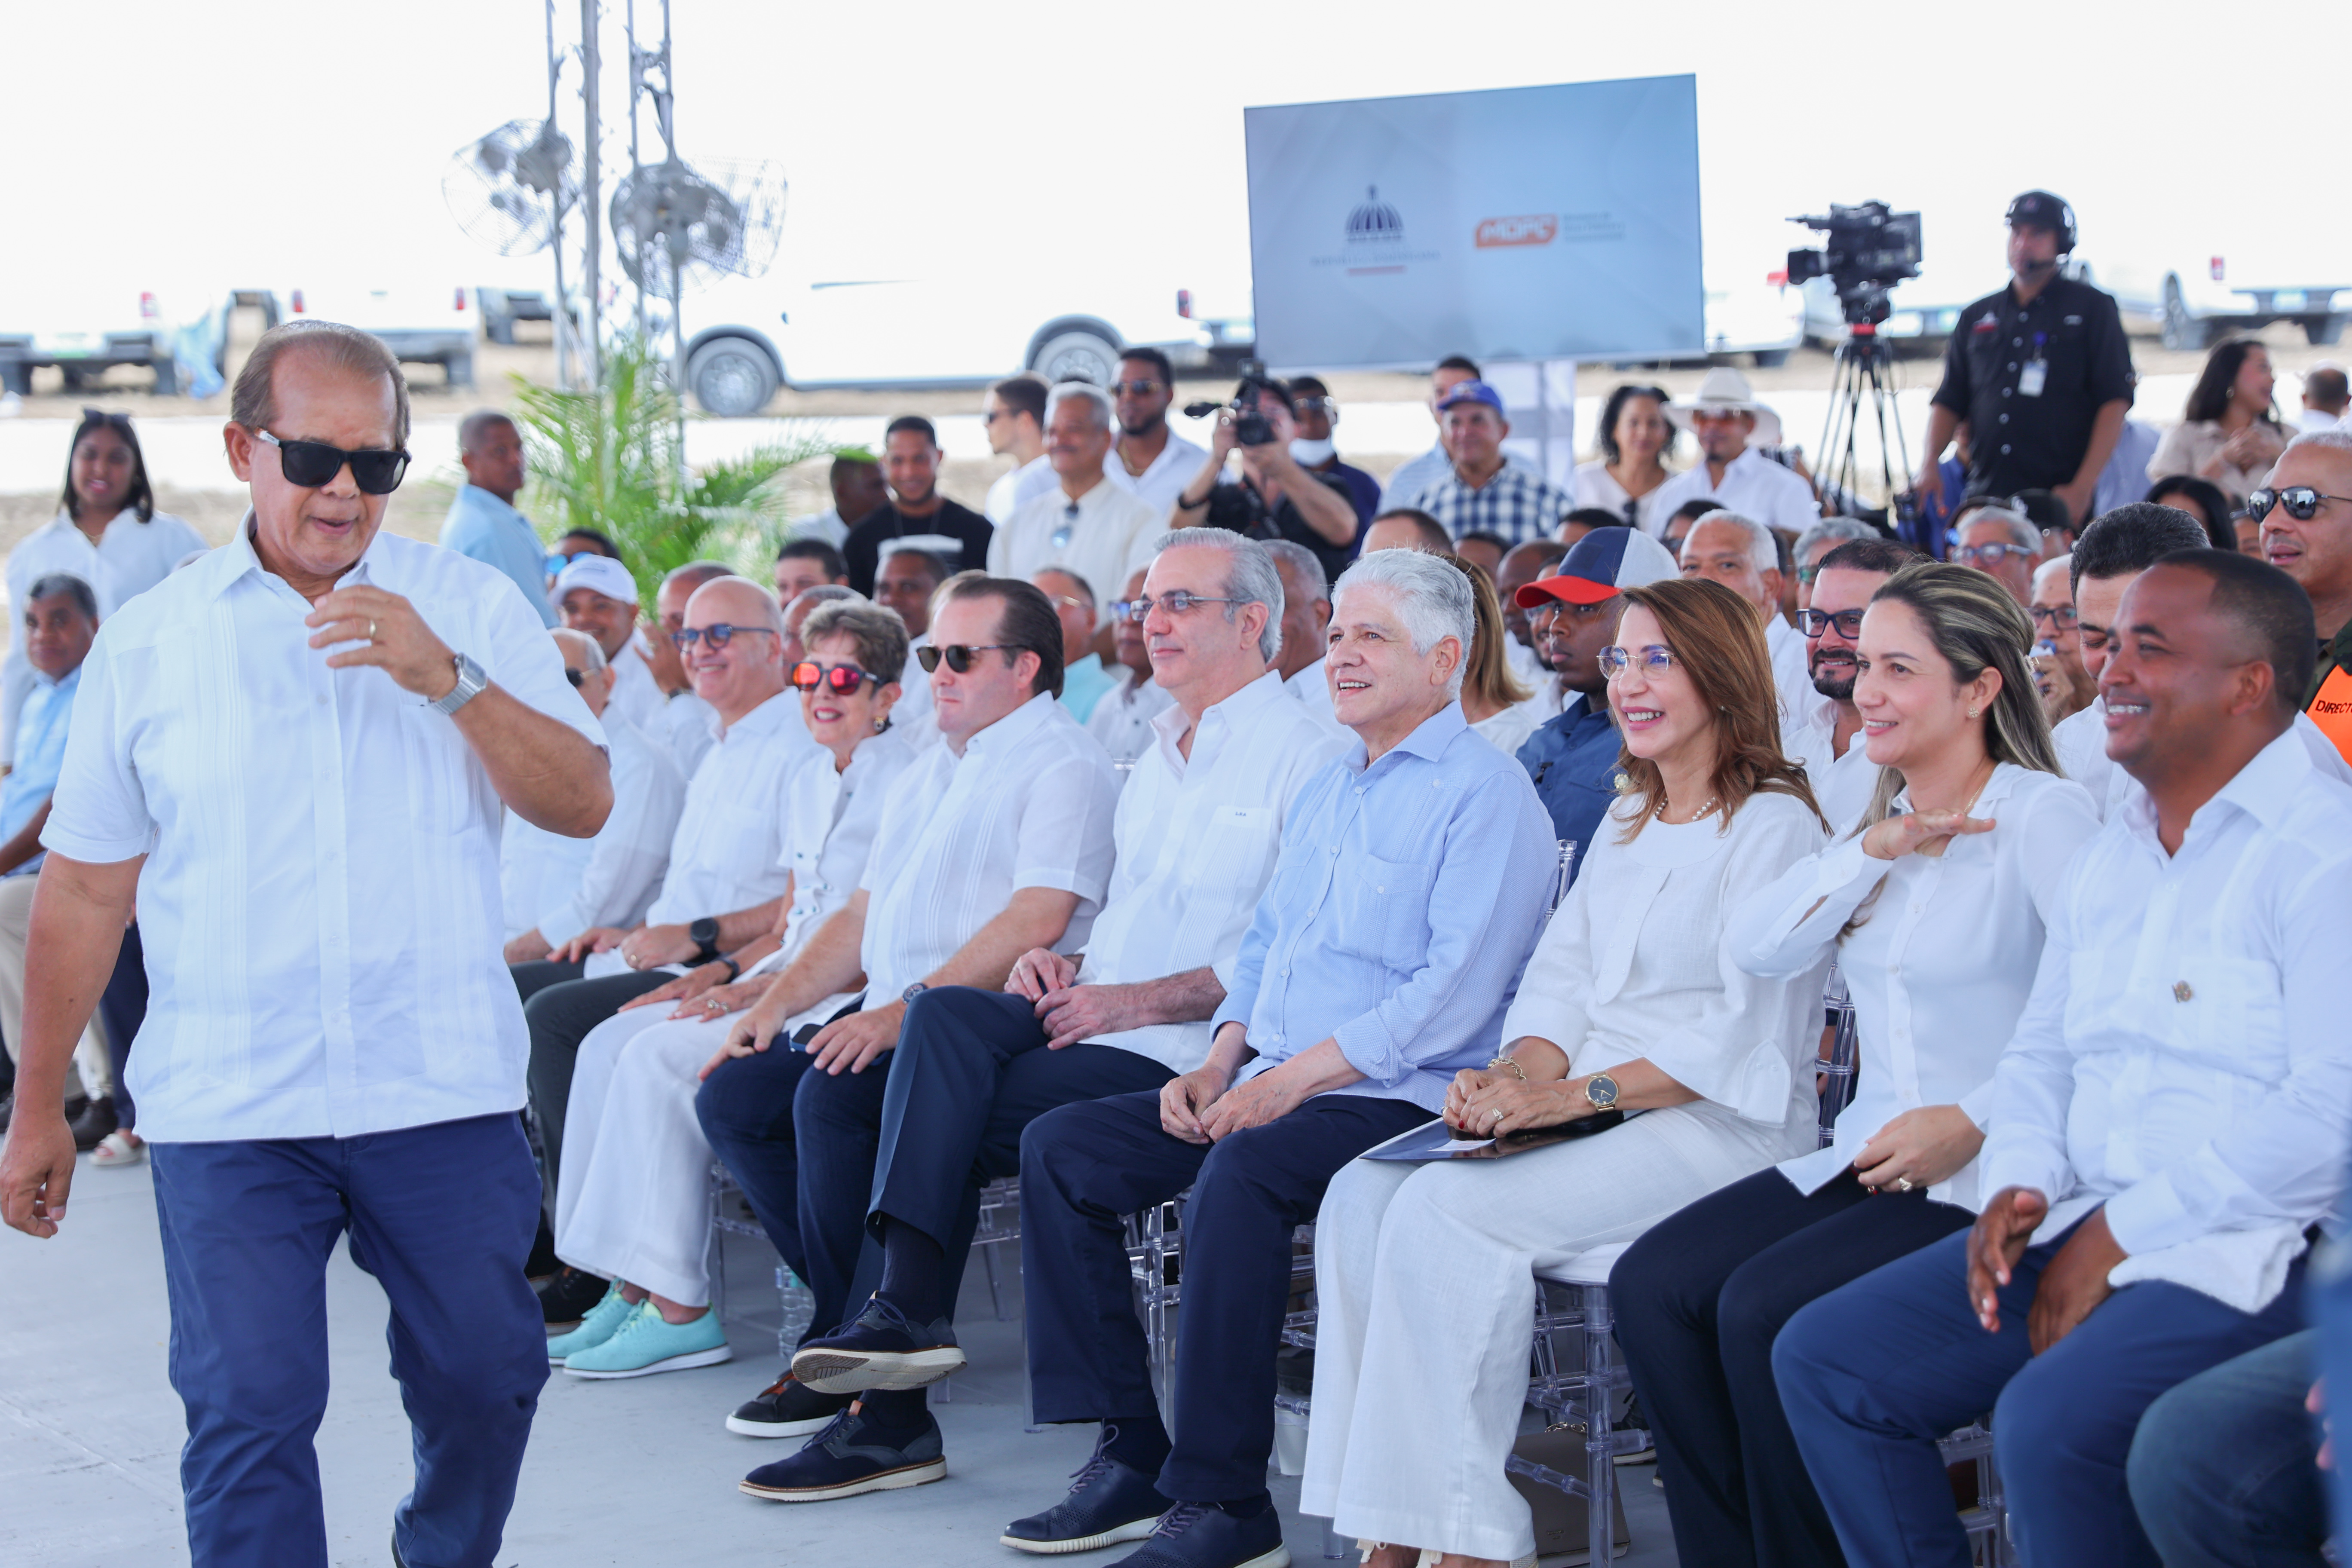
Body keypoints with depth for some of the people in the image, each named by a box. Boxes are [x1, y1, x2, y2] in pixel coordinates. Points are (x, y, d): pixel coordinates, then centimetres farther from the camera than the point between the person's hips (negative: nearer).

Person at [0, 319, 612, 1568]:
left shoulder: (472, 608, 5)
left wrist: (449, 679, -17)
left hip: (444, 1089, 1)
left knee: (484, 1375, 11)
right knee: (248, 1413, -4)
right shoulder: (149, 642, 5)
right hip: (227, 1106, -1)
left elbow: (583, 804, -3)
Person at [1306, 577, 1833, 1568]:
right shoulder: (1627, 826, 23)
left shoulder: (1775, 827, -4)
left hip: (1717, 1132, -8)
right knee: (1363, 1197, -16)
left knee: (1448, 1214, -28)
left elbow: (1750, 1037, -14)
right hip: (1588, 1118, 8)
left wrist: (1567, 1094, -20)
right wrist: (1511, 1076, -6)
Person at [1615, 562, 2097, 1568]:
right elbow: (1756, 947, 4)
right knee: (1652, 1286, -13)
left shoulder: (2042, 816, -7)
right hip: (1867, 1161, 7)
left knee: (1764, 1310, -26)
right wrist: (1876, 850, -8)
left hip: (1991, 1180, -7)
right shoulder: (1877, 819, 17)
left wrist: (1974, 1123, -20)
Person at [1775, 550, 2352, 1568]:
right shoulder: (2106, 860, 18)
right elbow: (2040, 1050, 24)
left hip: (2253, 1248, -9)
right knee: (1821, 1359, -1)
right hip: (2087, 1228, 9)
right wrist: (2020, 1184, 1)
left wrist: (2124, 1232, -17)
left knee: (2052, 1419, -32)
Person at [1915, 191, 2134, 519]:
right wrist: (1929, 464, -1)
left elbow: (2115, 402, -2)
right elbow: (1949, 402, 18)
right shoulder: (1976, 317, 18)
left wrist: (2082, 487, -12)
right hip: (1985, 497, 4)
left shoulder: (2092, 308, 6)